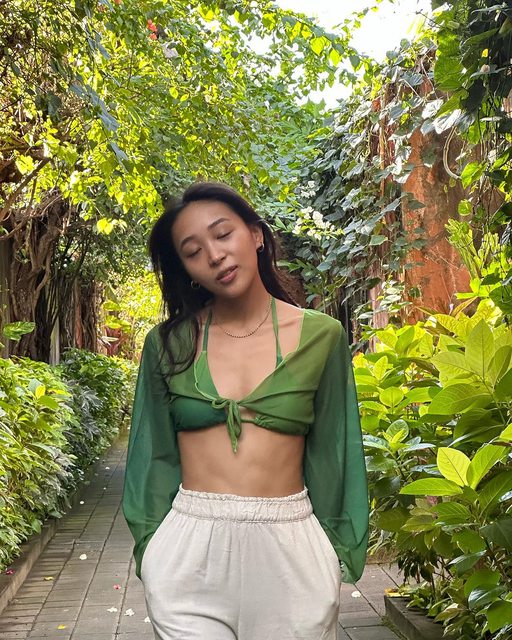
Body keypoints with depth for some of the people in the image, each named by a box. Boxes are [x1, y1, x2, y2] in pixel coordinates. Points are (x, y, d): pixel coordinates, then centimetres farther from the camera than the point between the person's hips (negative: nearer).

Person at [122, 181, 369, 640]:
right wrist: (149, 546, 6)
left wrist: (340, 552, 5)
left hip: (290, 549, 0)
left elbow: (330, 452, 3)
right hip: (187, 549, 1)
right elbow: (155, 453, 6)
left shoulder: (321, 336, -2)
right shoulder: (168, 343, -1)